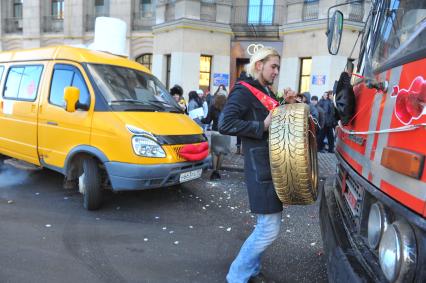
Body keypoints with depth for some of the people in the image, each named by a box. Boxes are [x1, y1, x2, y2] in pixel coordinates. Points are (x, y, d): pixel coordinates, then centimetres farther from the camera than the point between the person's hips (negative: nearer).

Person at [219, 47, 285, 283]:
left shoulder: (266, 92, 18)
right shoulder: (244, 91, -9)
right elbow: (225, 124, -22)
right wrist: (262, 126, -20)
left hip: (273, 165, 9)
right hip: (260, 167, -9)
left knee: (266, 224, 16)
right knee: (269, 228, -6)